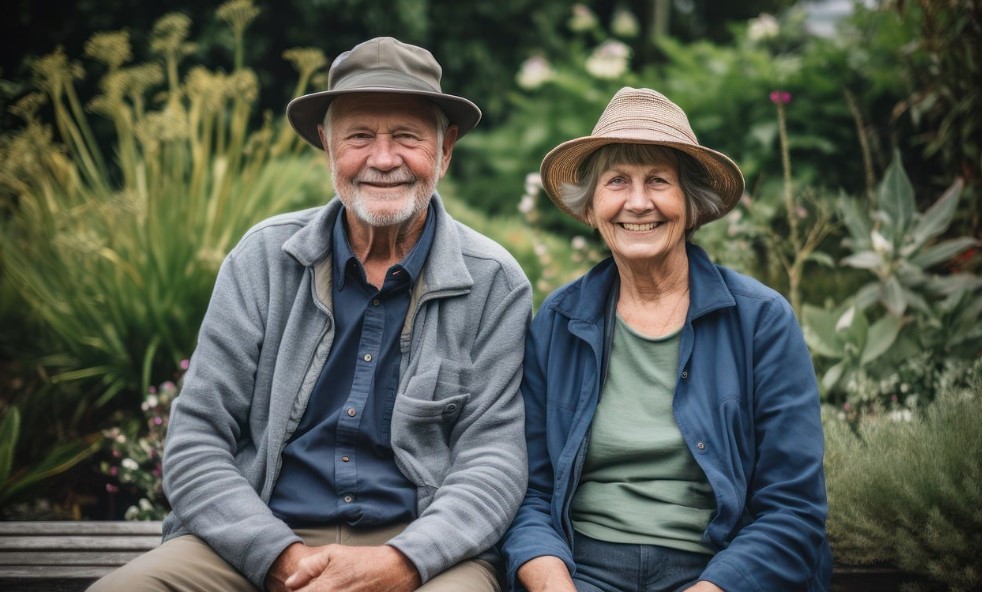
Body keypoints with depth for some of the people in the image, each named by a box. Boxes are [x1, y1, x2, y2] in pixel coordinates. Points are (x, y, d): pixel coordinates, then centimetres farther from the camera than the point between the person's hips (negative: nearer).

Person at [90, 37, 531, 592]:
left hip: (422, 547, -1)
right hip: (262, 542, 2)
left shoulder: (495, 284, 1)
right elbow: (195, 442, 1)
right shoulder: (263, 258, 3)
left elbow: (493, 459, -3)